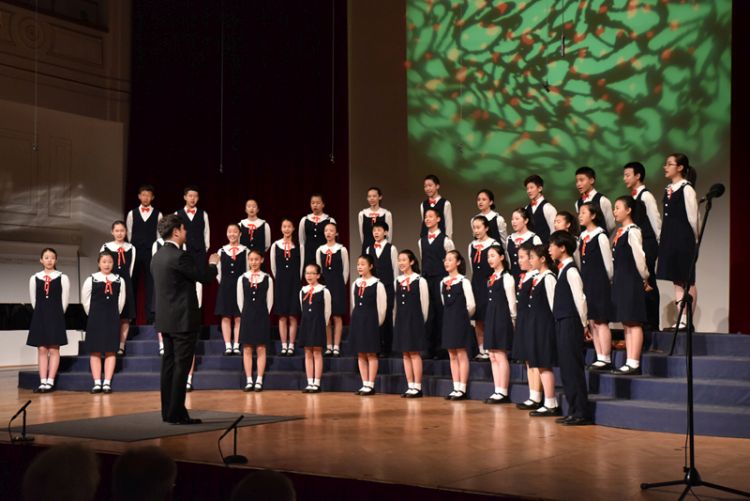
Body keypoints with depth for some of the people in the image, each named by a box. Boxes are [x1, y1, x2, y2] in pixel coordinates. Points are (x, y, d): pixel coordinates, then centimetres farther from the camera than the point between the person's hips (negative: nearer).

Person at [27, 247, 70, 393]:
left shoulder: (62, 278, 1)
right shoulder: (34, 278, 7)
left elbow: (65, 300, 1)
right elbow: (33, 300, 10)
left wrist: (57, 315, 1)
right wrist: (41, 314, 7)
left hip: (56, 317, -2)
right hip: (39, 316, 2)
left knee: (54, 349, -3)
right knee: (42, 349, 2)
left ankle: (50, 381, -3)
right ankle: (43, 382, 2)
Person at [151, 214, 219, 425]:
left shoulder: (157, 257, 11)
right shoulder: (179, 256, -17)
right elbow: (205, 277, -9)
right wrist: (213, 264, 10)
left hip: (165, 320, 9)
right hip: (183, 320, -9)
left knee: (169, 365, 11)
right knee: (181, 366, -5)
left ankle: (168, 411, 15)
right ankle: (176, 413, -4)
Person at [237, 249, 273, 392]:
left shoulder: (267, 279, 1)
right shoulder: (242, 278, 3)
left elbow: (269, 300, 3)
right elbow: (240, 300, 6)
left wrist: (264, 315, -1)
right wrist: (246, 314, 3)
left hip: (262, 316, -1)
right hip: (246, 316, 1)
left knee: (261, 349, 0)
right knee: (247, 349, 1)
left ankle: (259, 380, 2)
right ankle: (249, 380, 4)